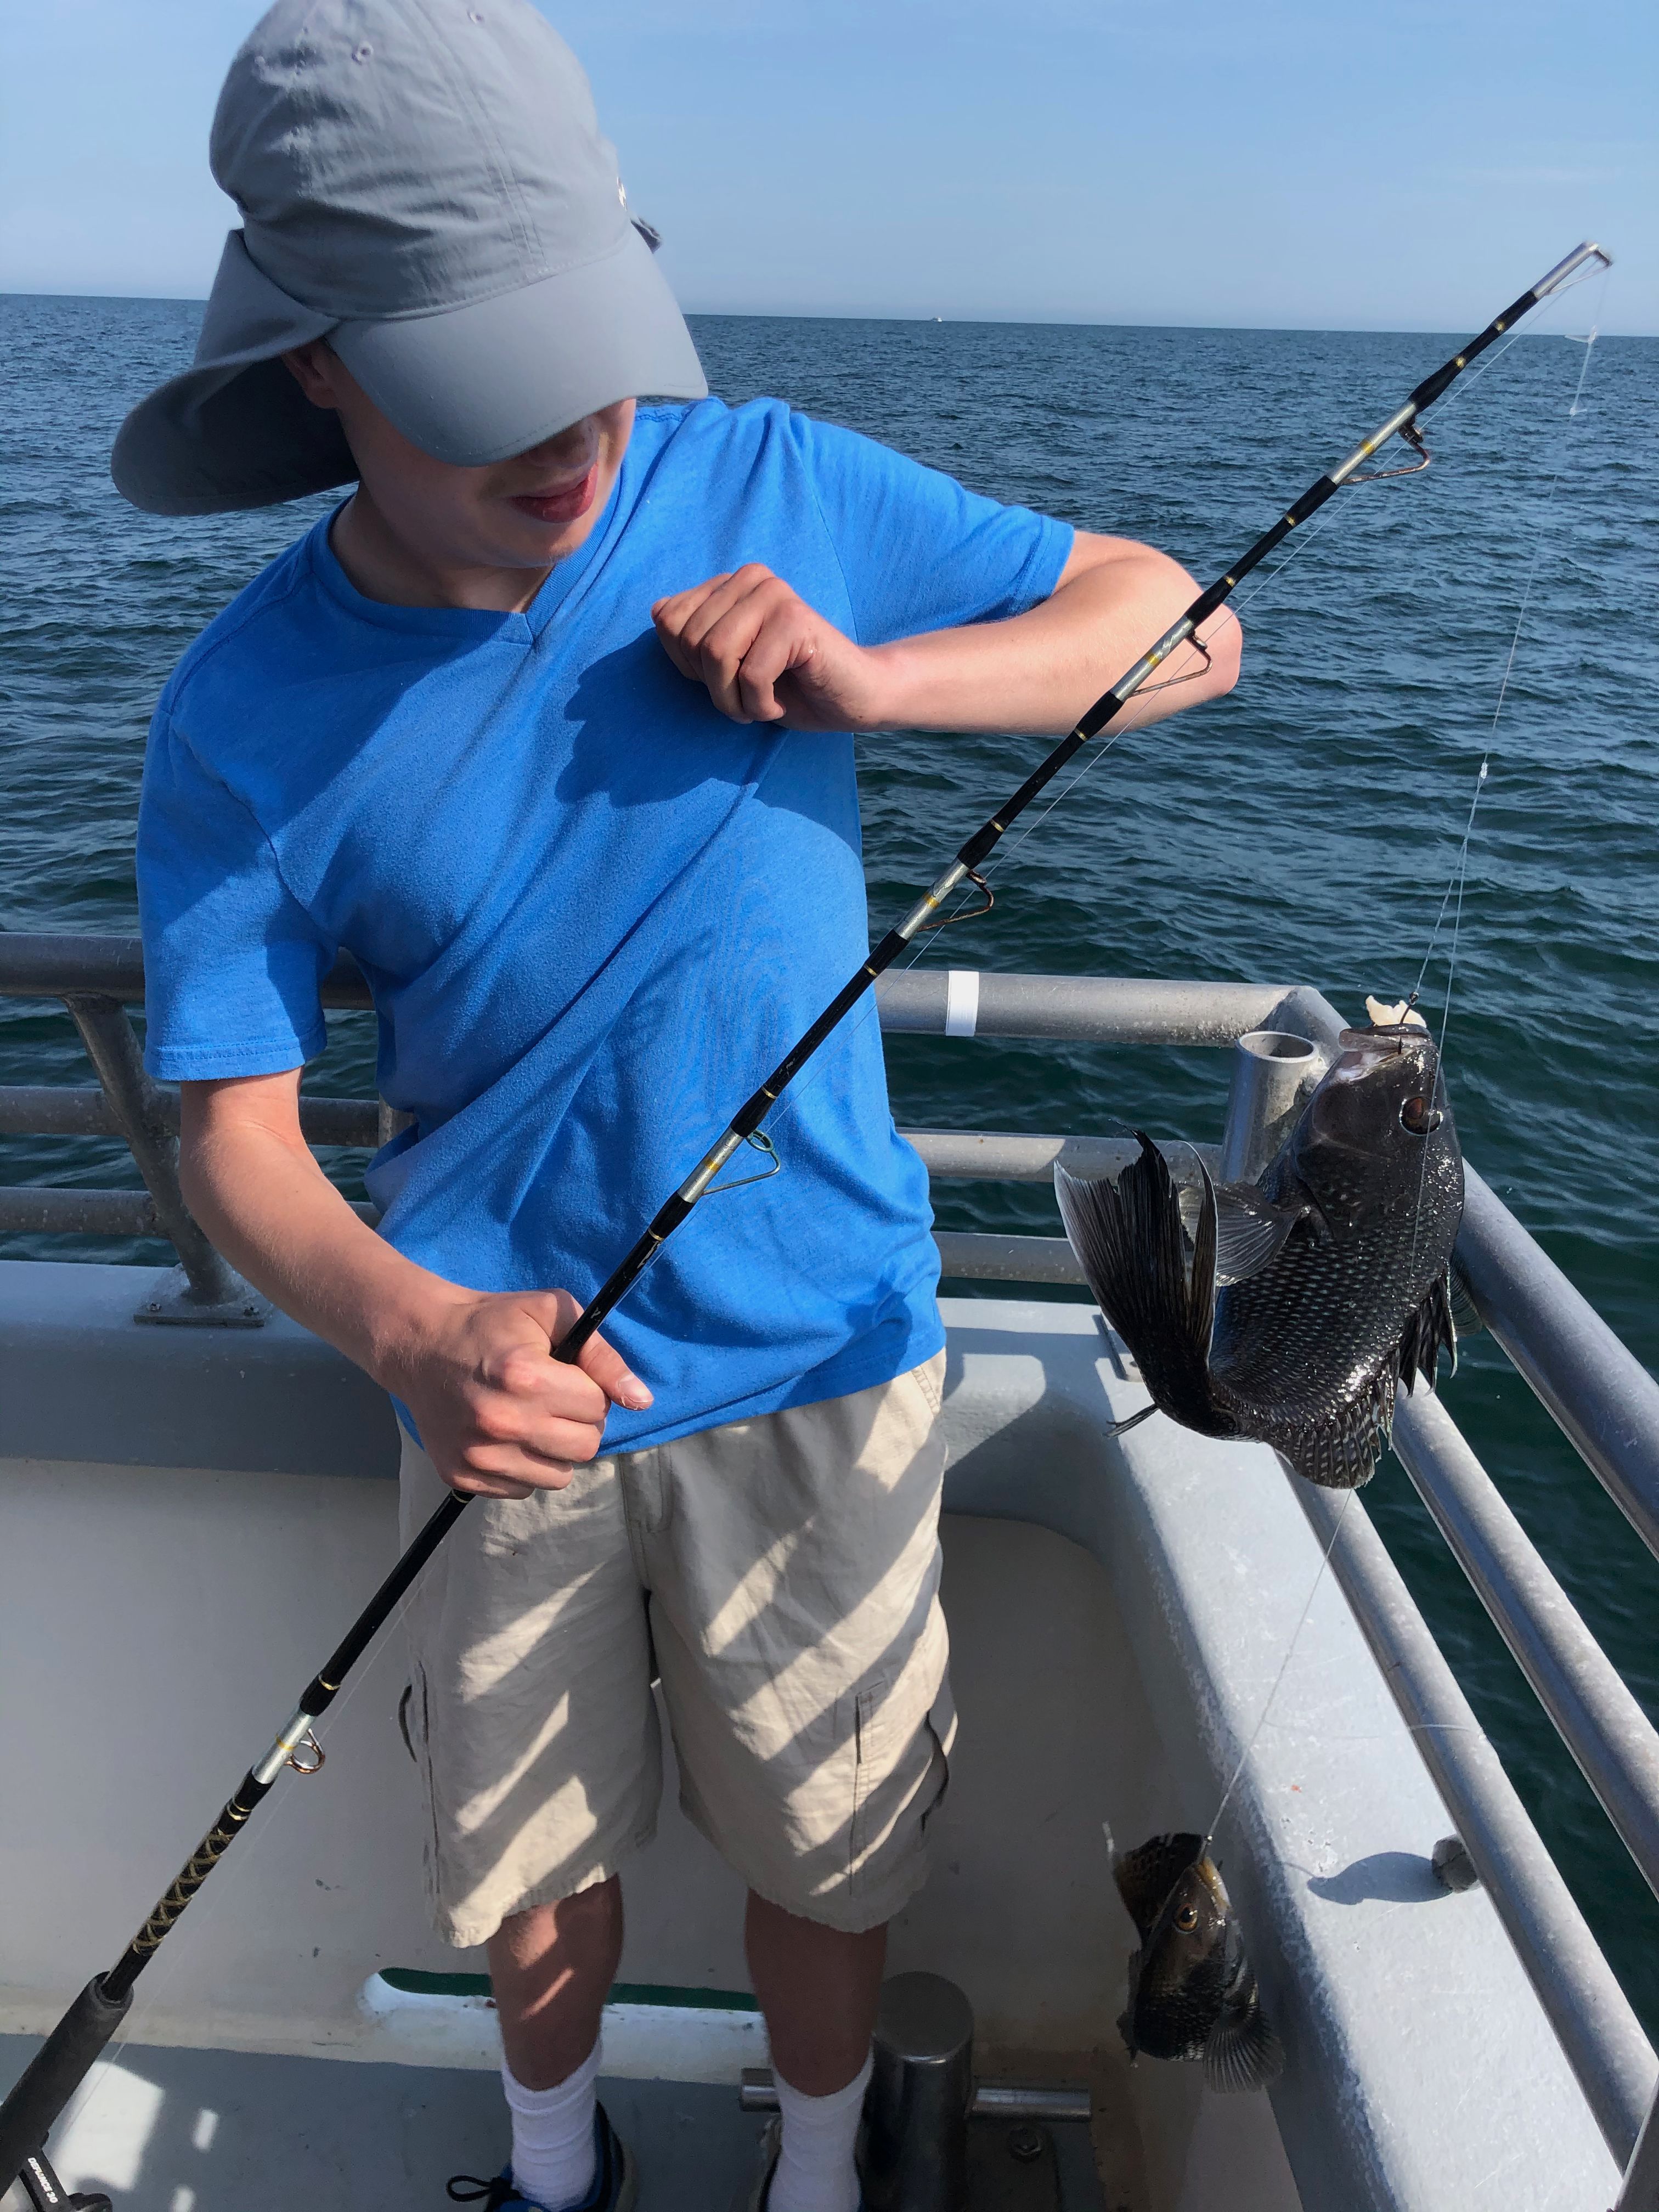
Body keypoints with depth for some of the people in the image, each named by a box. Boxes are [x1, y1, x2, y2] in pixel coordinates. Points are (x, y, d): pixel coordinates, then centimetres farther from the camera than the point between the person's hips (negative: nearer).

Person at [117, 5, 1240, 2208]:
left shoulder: (767, 490, -8)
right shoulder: (249, 712, -10)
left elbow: (1179, 624, -3)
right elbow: (235, 1130, -8)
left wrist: (877, 676, -21)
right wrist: (413, 1333, -29)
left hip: (817, 1360, 0)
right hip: (507, 1377, 1)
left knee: (827, 1857, 18)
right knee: (536, 1866, 20)